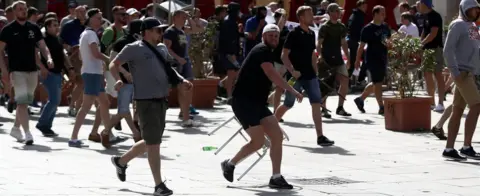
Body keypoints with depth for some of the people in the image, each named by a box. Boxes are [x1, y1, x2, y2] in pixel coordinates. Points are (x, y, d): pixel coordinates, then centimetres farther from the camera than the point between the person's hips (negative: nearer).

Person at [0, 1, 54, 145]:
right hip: (17, 71, -5)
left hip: (32, 70, 5)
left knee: (25, 101, 14)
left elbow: (43, 46, 7)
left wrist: (48, 58, -13)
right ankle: (27, 134, -18)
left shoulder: (33, 28, 8)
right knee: (22, 101, -14)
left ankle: (16, 128, 31)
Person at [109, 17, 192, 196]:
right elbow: (114, 64, -5)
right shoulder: (134, 49, -8)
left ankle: (121, 161, 37)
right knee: (153, 142, -6)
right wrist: (118, 80, -24)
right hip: (146, 100, -8)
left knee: (151, 142, 17)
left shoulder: (162, 48, 13)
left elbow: (168, 69, 25)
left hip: (162, 100, 8)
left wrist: (181, 80, 8)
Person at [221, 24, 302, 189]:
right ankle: (230, 164, 8)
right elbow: (272, 74, -27)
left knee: (277, 136, -2)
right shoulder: (262, 50, -13)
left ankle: (276, 177, -1)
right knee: (259, 141, -13)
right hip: (243, 101, -10)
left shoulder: (267, 52, 18)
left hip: (257, 102, 10)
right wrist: (293, 91, -29)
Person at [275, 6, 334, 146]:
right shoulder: (294, 34, -12)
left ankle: (320, 137, -7)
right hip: (296, 75, -6)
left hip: (309, 75, 6)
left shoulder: (311, 34, 10)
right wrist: (292, 71, -24)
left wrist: (315, 72, 15)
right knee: (288, 105, 6)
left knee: (317, 104, -5)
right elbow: (284, 55, -14)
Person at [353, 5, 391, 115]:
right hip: (372, 59, -8)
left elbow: (389, 39, 20)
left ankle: (360, 99, 31)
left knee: (376, 82, 15)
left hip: (382, 58, 8)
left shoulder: (385, 27, 9)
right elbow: (361, 46, -9)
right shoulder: (368, 29, -11)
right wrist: (357, 60, -9)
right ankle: (381, 108, -2)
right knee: (377, 83, -5)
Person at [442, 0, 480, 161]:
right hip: (462, 73, -8)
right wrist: (455, 72, -19)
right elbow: (448, 50, -13)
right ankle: (466, 147, -9)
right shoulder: (458, 25, -7)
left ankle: (449, 149, 9)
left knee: (458, 110, 7)